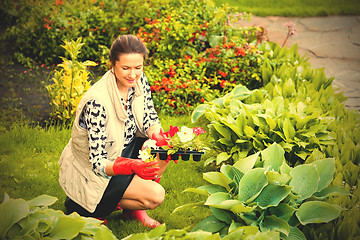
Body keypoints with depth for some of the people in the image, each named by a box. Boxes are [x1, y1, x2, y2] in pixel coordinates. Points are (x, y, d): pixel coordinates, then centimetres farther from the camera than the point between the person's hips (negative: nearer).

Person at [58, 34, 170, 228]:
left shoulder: (139, 81, -11)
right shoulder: (97, 101, -32)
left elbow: (150, 120, 1)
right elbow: (98, 163, -28)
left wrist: (158, 137, -23)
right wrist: (132, 166, -45)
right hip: (91, 173, -7)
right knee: (155, 195, -20)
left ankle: (134, 207, 4)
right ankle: (83, 205, -1)